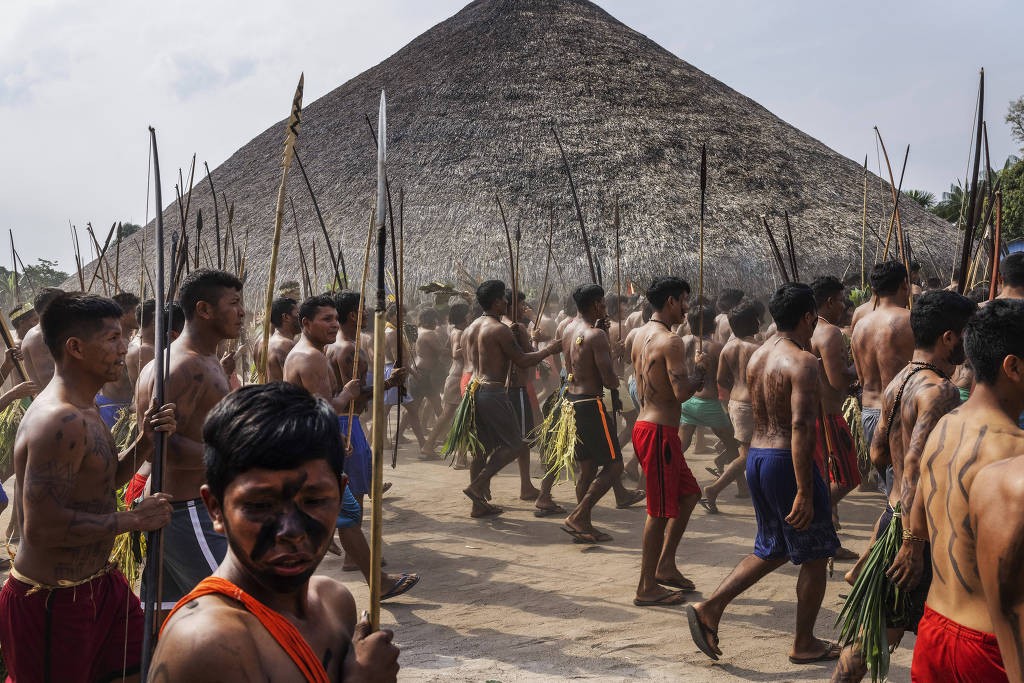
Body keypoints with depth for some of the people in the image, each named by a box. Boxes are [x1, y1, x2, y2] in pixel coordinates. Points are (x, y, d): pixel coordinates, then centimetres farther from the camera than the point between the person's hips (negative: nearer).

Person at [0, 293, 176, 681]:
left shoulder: (83, 410, 9)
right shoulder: (60, 421, -25)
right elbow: (42, 526, -30)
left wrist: (145, 442, 0)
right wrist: (135, 519, -21)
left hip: (97, 582, 10)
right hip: (52, 603, -10)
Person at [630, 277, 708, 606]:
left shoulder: (640, 335, 12)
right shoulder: (670, 341, -17)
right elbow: (682, 391, -24)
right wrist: (700, 369, -7)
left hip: (644, 425, 10)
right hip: (659, 432, -10)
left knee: (688, 494, 21)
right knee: (660, 511, -1)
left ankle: (665, 566, 26)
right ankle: (647, 588, 8)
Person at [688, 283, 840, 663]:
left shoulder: (757, 357, 10)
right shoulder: (802, 361, -16)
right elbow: (801, 425, -25)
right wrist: (804, 492, -25)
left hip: (756, 457, 8)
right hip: (786, 461, -8)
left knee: (772, 550, 20)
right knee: (814, 555, 10)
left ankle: (710, 608, 10)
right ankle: (804, 645, 20)